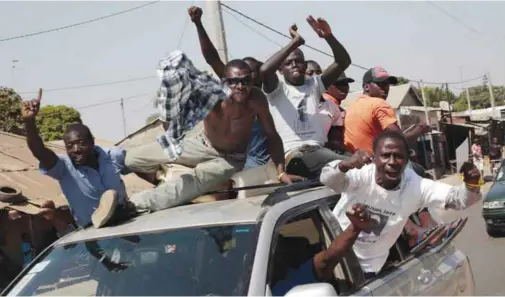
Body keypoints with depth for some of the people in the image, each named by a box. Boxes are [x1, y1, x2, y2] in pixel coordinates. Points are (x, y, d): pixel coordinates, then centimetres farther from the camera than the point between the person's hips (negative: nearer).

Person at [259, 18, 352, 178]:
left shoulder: (314, 84, 18)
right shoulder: (277, 89, 5)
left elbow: (343, 62, 8)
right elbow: (264, 70, -19)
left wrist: (329, 37, -10)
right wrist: (295, 42, -18)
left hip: (318, 149, 6)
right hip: (290, 154, -6)